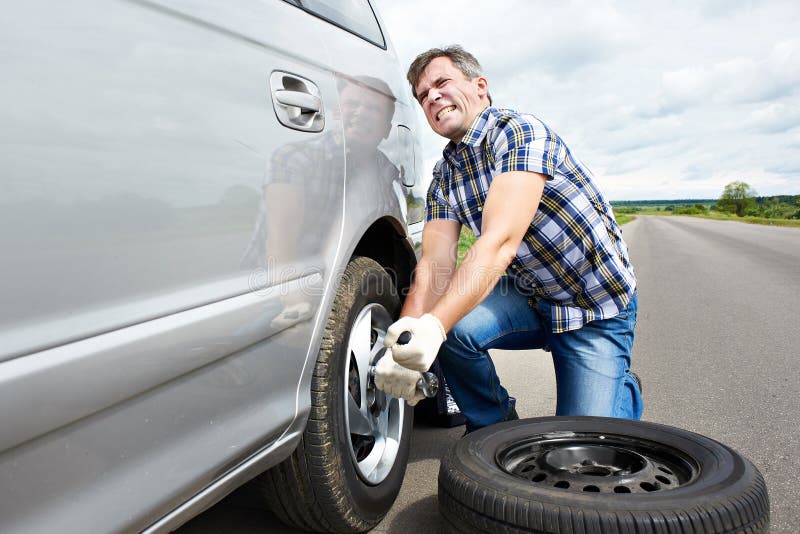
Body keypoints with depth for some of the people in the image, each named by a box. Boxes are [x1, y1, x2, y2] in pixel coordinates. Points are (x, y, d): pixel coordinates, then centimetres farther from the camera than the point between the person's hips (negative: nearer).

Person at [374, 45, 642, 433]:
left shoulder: (520, 132, -21)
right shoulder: (444, 176, 1)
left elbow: (500, 243, -35)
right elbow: (435, 264, -12)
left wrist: (434, 325, -47)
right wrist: (404, 340, -28)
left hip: (599, 308, -5)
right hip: (529, 298, 5)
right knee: (455, 328, -25)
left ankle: (623, 389, 25)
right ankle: (492, 425, 4)